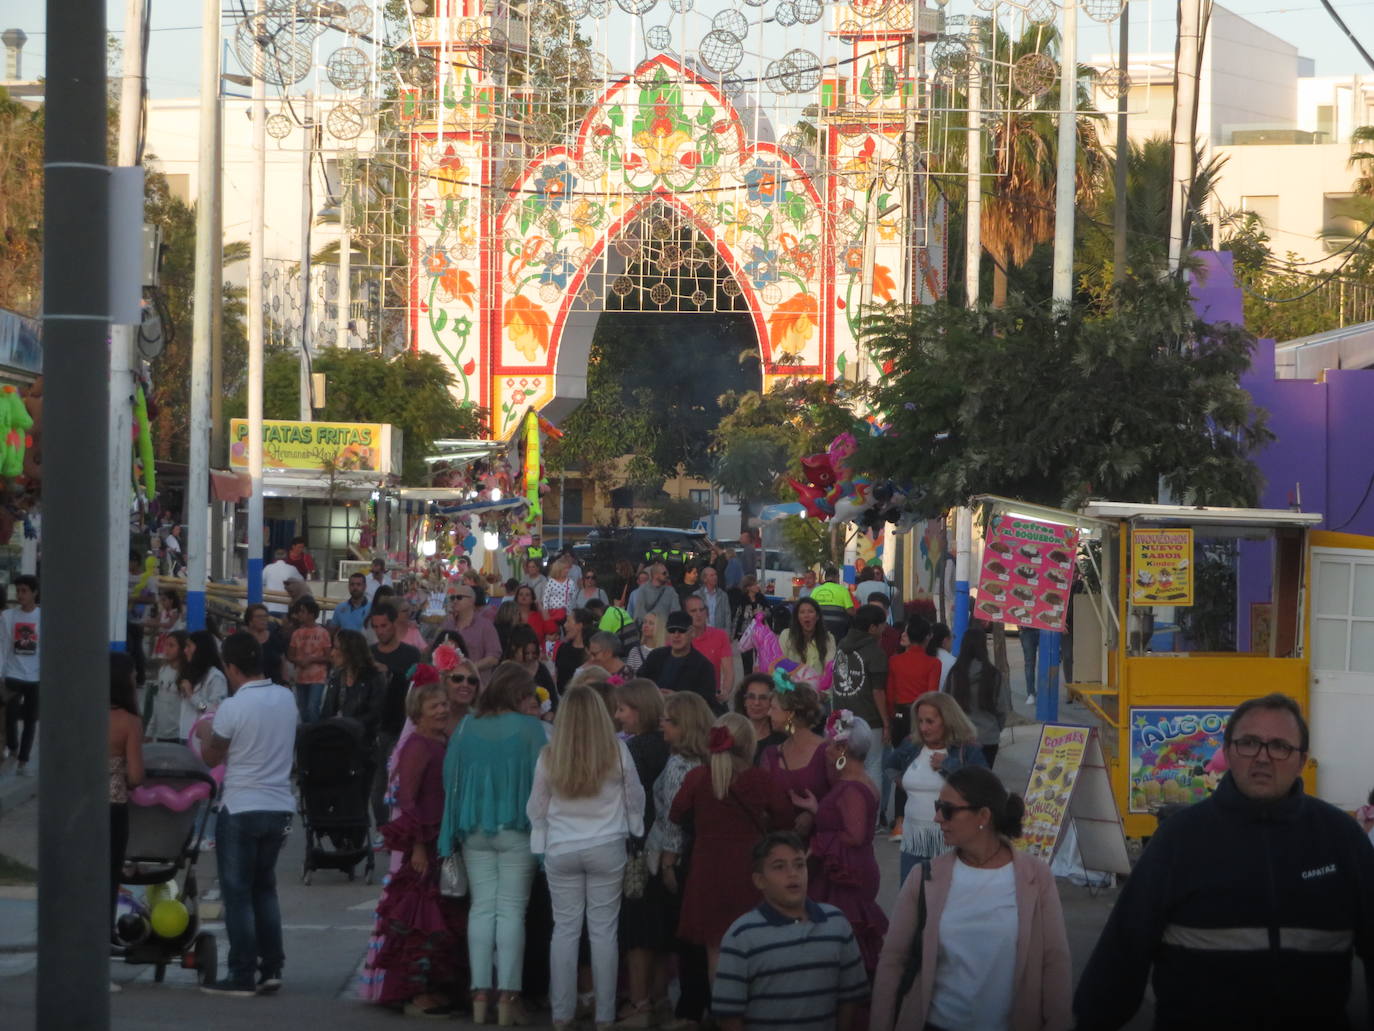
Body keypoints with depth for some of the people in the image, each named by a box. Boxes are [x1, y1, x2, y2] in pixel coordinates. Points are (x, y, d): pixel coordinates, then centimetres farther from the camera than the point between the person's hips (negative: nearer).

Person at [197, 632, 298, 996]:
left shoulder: (233, 707, -16)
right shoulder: (286, 699, 3)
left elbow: (211, 757, -5)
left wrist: (205, 731, 15)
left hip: (241, 809, -6)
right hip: (280, 805, 6)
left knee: (237, 892, 2)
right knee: (264, 888, 17)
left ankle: (242, 976, 2)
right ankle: (271, 969, 14)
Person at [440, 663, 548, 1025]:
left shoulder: (467, 727, 1)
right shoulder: (529, 729, -9)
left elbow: (451, 778, 4)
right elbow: (540, 779, -8)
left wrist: (453, 832, 11)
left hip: (475, 830, 3)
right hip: (517, 830, -3)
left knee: (481, 909, 7)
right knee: (512, 910, 1)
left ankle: (480, 996, 4)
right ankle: (508, 997, -2)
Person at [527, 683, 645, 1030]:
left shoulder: (549, 756, -7)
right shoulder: (616, 751, -9)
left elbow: (536, 809, 4)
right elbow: (635, 798, 4)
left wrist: (541, 844, 20)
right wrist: (633, 830, 21)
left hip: (561, 851, 1)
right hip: (607, 848, -1)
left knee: (565, 929, 8)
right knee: (604, 930, 4)